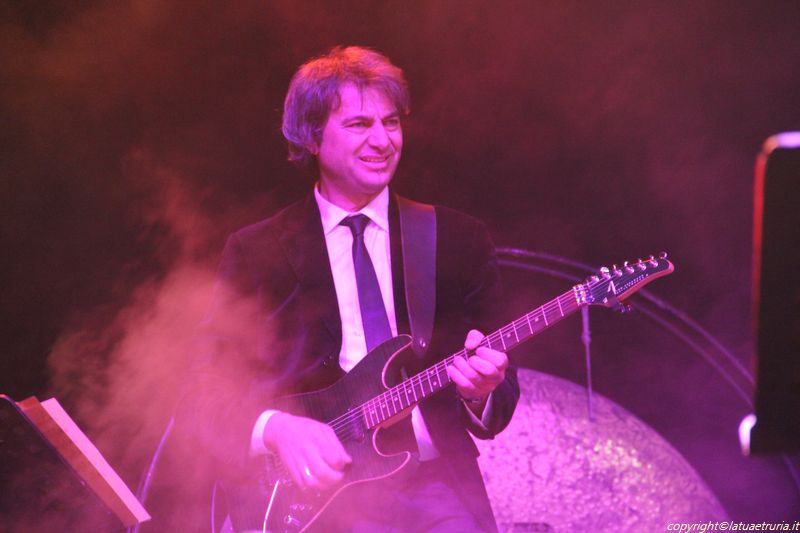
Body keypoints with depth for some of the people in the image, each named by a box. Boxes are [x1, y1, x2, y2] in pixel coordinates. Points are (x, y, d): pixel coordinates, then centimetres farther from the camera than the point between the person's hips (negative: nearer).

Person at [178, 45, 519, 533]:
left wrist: (482, 392, -12)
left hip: (433, 483, 2)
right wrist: (275, 429, -17)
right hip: (309, 492, -1)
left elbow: (503, 393, 11)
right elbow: (205, 391, 2)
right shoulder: (256, 252, 5)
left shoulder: (459, 240, 10)